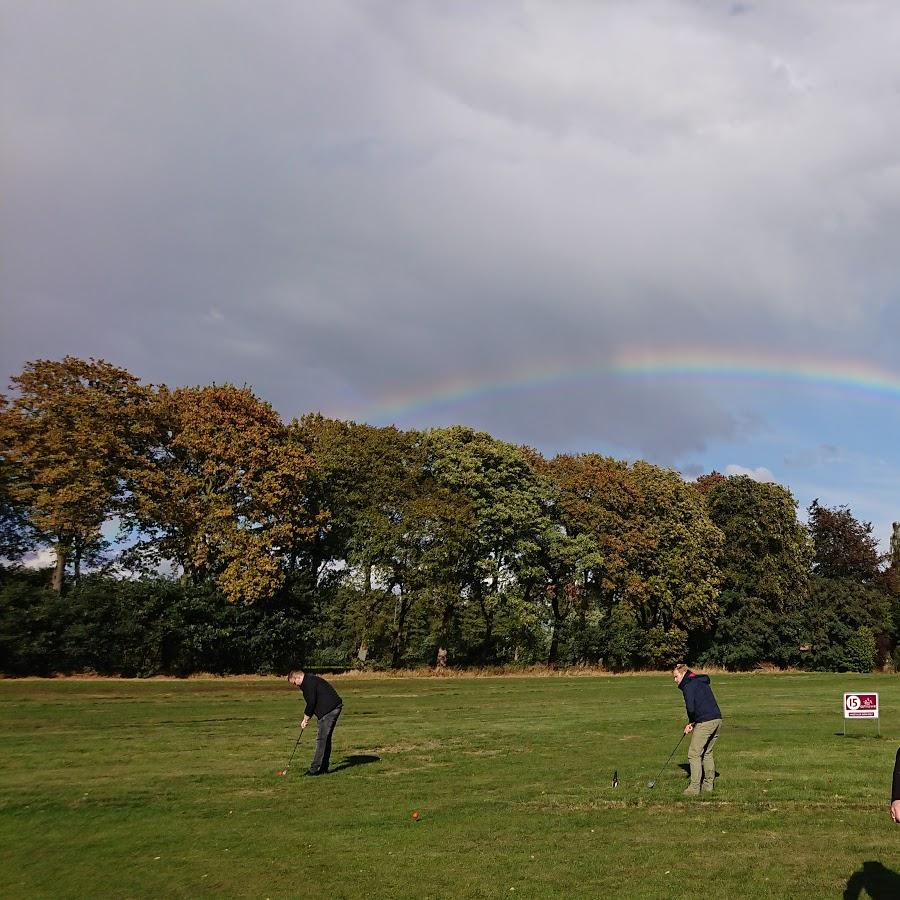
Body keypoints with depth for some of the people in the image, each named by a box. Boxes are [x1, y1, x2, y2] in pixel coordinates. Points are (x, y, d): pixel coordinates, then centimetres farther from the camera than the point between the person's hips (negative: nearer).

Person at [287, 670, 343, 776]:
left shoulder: (308, 682, -9)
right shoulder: (311, 680, 23)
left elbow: (311, 702, -14)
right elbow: (314, 702, 23)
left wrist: (305, 719, -3)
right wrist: (307, 718, 16)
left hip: (329, 710, -11)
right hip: (334, 708, 11)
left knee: (321, 738, -9)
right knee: (326, 738, 14)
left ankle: (315, 768, -9)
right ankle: (323, 767, 17)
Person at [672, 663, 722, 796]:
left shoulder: (688, 685, -6)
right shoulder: (702, 682, 21)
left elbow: (691, 708, -16)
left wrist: (691, 721, 5)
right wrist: (692, 723, 13)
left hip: (705, 722, -9)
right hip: (717, 719, 9)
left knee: (694, 754, -2)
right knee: (707, 753, 20)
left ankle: (694, 787, -4)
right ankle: (709, 784, 22)